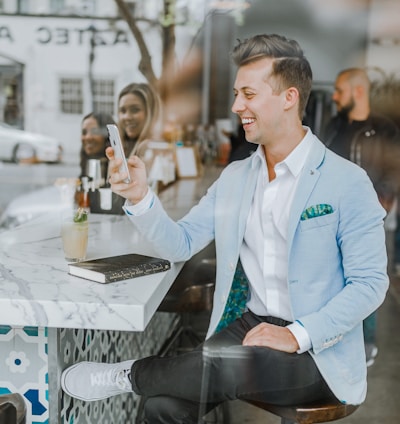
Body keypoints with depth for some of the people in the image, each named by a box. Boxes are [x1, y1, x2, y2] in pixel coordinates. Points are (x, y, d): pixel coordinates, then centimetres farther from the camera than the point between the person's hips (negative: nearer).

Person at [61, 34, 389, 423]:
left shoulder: (347, 182, -8)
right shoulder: (233, 177, 10)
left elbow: (370, 283, -10)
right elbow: (180, 245, 7)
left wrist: (298, 335, -21)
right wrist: (139, 197, -11)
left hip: (318, 351, -3)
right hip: (248, 325, 4)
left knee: (225, 363, -33)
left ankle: (130, 374, -7)